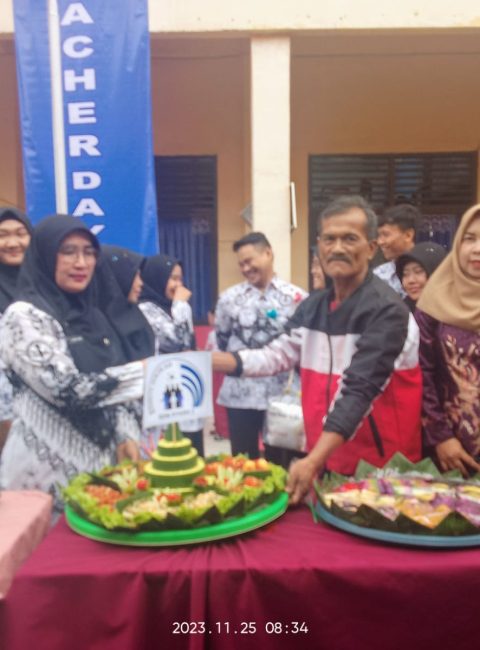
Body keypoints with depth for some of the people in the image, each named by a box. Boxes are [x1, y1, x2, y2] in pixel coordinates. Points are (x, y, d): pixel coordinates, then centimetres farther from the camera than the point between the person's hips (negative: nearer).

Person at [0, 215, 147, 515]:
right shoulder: (24, 316, -13)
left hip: (101, 459, 7)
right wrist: (143, 371, -18)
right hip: (50, 469, -6)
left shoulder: (92, 312, 9)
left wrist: (126, 435, -1)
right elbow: (67, 390, -23)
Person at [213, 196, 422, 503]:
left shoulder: (386, 310, -19)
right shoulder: (314, 305, 4)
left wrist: (313, 460, -36)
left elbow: (359, 391, -28)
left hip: (379, 466, -6)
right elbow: (278, 355, 5)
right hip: (326, 457, 6)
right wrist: (206, 360, -5)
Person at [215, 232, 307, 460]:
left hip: (281, 394, -1)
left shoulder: (296, 298, -2)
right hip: (239, 395, 2)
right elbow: (219, 341, 12)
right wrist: (235, 364, 8)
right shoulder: (229, 298, 4)